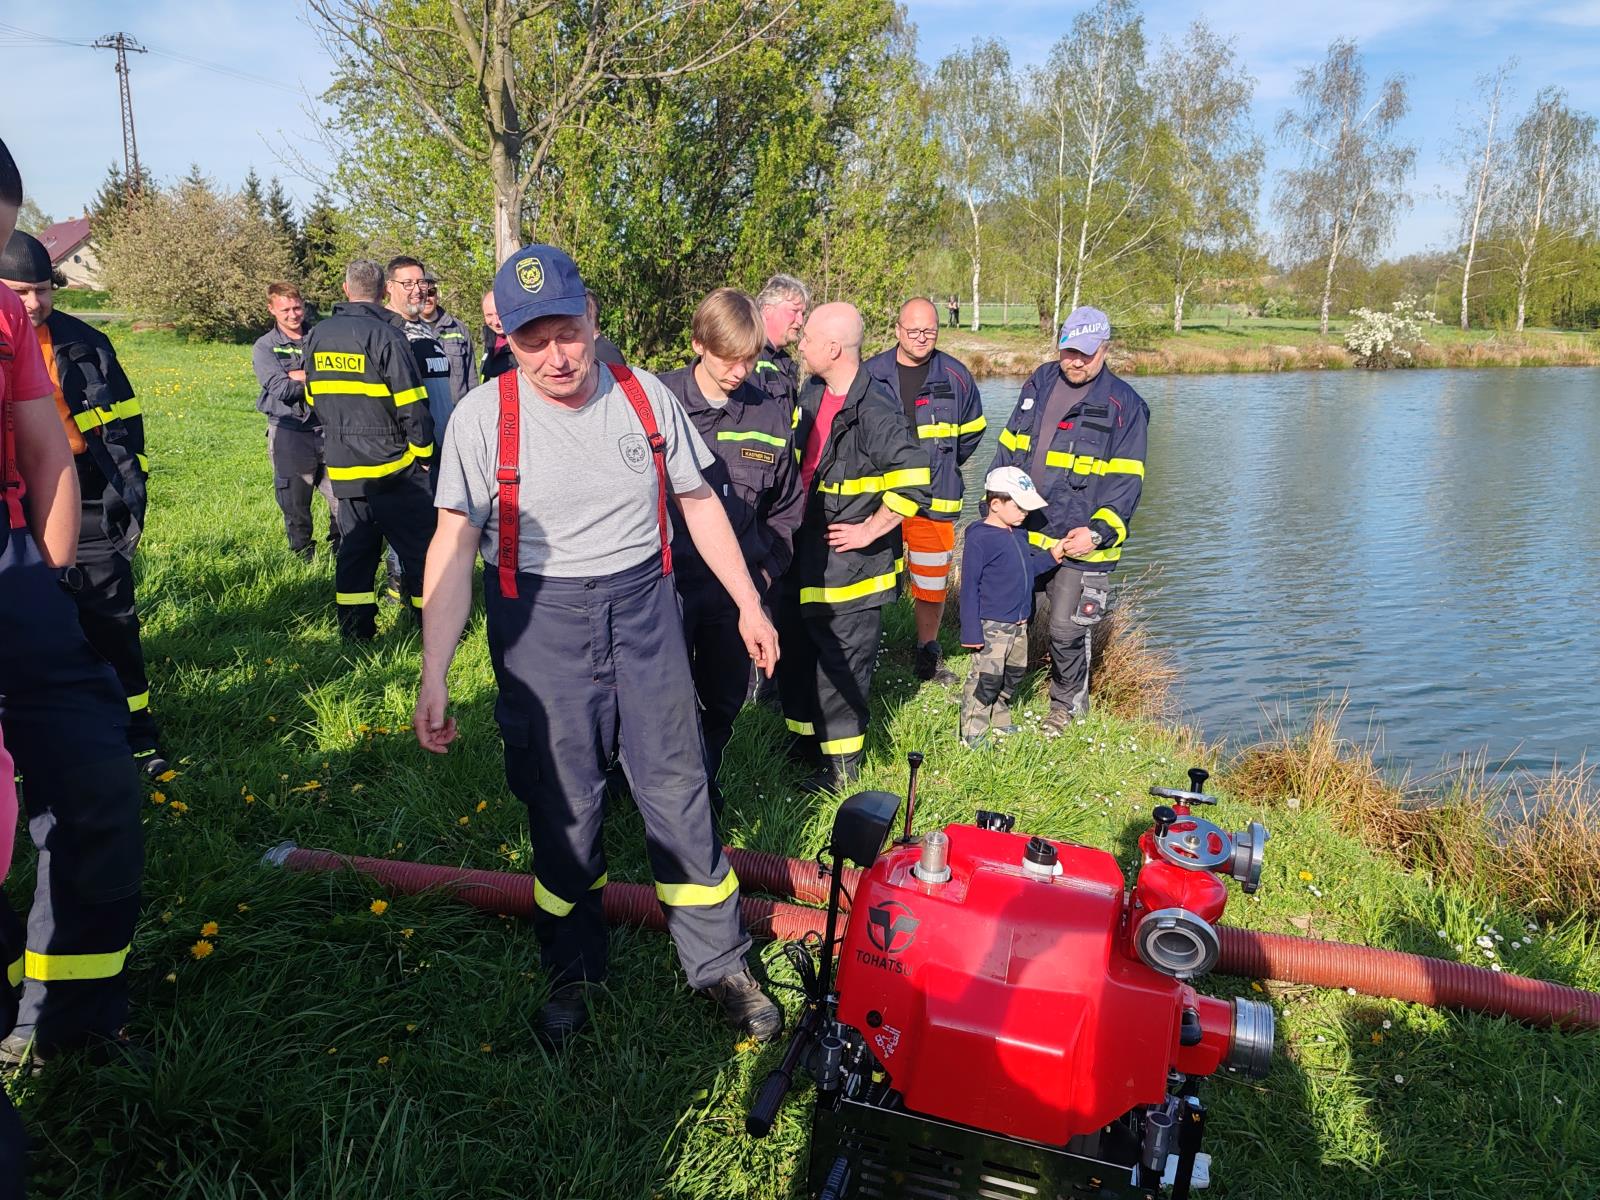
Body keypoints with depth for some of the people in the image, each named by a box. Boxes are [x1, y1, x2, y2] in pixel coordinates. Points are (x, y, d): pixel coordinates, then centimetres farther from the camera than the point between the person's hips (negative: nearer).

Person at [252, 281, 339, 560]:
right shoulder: (265, 346, 3)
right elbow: (280, 388, -12)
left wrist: (297, 376, -11)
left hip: (326, 429, 2)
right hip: (289, 432, -2)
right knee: (295, 505, 5)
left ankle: (341, 554, 14)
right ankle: (303, 558, 18)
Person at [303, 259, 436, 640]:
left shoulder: (317, 336, 7)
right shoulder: (385, 335, -13)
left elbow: (313, 399, 16)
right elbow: (411, 405, -15)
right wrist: (423, 451, -2)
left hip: (342, 466, 6)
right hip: (390, 466, -6)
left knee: (354, 545, 14)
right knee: (420, 546, 2)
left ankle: (355, 629, 16)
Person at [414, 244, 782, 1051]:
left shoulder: (646, 397, -1)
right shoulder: (482, 417, -8)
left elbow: (698, 503, 9)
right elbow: (454, 544, -10)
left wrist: (748, 605, 9)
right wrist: (433, 675, -15)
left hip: (644, 610, 2)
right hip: (540, 624, -1)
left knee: (677, 790, 7)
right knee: (562, 808, 10)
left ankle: (719, 964, 23)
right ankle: (572, 972, 31)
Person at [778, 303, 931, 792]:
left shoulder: (875, 412, -22)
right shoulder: (811, 395, 6)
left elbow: (913, 483, -26)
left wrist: (868, 531, -19)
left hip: (847, 565, -9)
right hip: (803, 558, 9)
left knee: (841, 664, 3)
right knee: (796, 649, 19)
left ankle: (841, 761, 19)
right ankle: (804, 738, 38)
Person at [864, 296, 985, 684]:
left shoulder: (955, 376, 2)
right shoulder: (871, 373, 0)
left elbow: (971, 431, 18)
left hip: (935, 501, 1)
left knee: (932, 584, 9)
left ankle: (928, 653, 27)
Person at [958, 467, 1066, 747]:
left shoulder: (1018, 534, 7)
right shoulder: (980, 539, -18)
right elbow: (969, 587, -16)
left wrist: (1051, 556, 5)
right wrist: (972, 632, -17)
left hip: (1019, 625, 9)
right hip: (992, 627, -9)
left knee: (1012, 676, 20)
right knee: (986, 679, -4)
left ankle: (999, 722, 37)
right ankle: (972, 734, 8)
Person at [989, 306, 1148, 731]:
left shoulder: (1124, 405, -7)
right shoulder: (1040, 383, 8)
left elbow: (1126, 481, -9)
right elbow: (1008, 449, 14)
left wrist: (1098, 531, -20)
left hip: (1080, 542, -5)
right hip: (1022, 532, 5)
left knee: (1067, 628, 1)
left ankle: (1067, 701, 26)